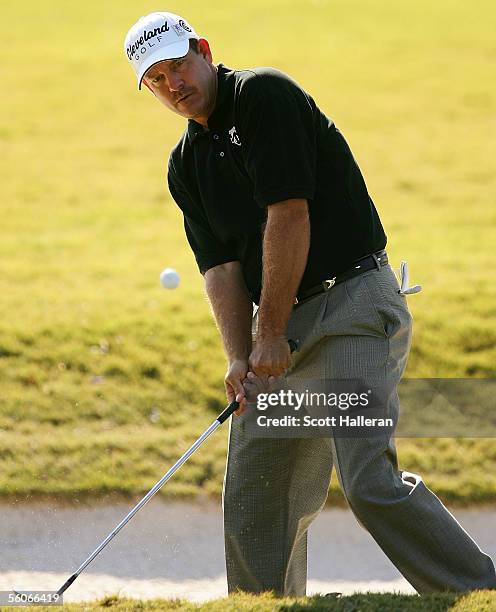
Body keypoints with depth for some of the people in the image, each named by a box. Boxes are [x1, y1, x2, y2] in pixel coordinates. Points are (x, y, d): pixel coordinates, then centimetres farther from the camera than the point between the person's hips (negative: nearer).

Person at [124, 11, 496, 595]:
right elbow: (220, 264, 7)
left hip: (354, 302, -8)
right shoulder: (187, 164, 15)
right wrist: (240, 358, -9)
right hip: (281, 327, 8)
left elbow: (289, 216, -15)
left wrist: (272, 334, -13)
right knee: (252, 502, 5)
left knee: (371, 483, -20)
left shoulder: (264, 94, -8)